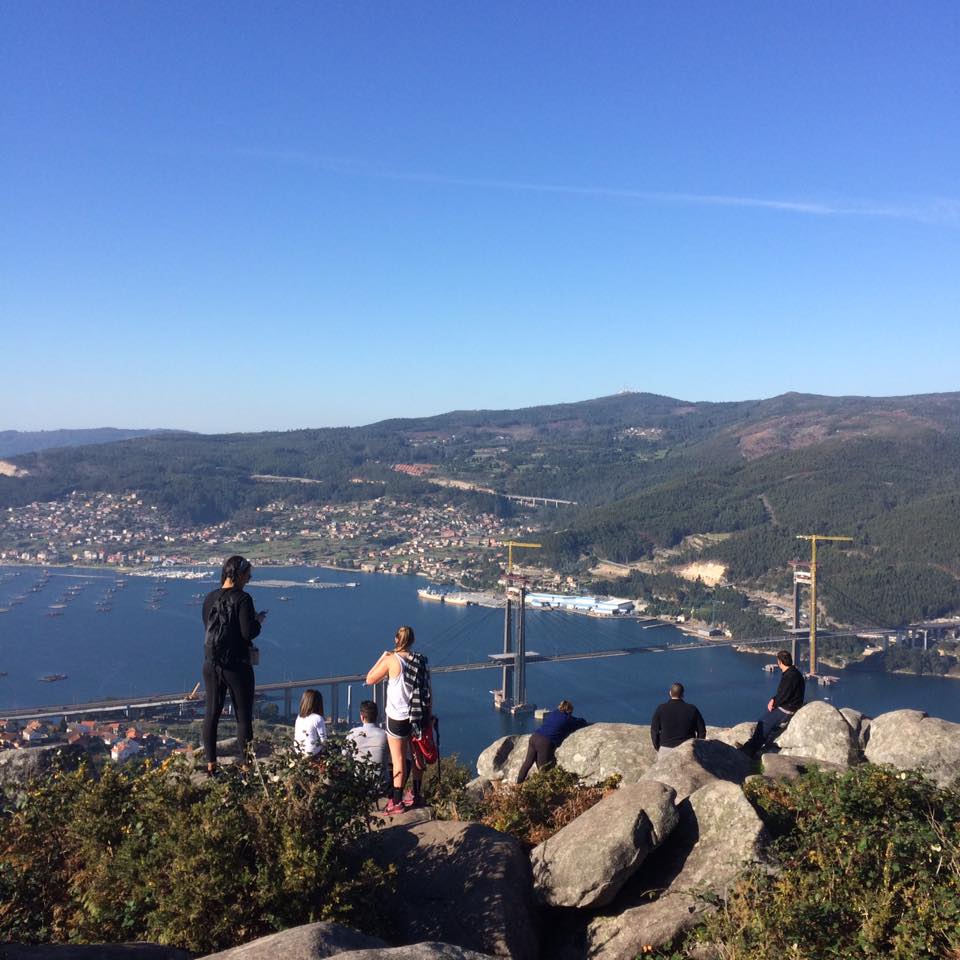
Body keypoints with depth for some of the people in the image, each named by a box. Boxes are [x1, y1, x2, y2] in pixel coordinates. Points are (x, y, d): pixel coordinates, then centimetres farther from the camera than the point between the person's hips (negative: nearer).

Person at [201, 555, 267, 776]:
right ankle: (245, 764, 9)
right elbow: (248, 633, -21)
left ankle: (210, 765, 15)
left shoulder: (209, 598, 5)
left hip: (211, 664, 6)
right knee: (243, 716, 5)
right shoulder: (242, 598, -16)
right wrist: (259, 621, 0)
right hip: (236, 665, -5)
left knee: (211, 713, 11)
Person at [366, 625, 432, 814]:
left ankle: (397, 803, 10)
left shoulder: (391, 660, -15)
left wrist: (382, 657, 1)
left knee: (399, 761, 4)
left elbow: (369, 679, -7)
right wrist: (428, 715, 14)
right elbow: (428, 689, 4)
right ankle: (416, 795, 31)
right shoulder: (421, 660, -1)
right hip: (419, 716, 5)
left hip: (398, 718, -5)